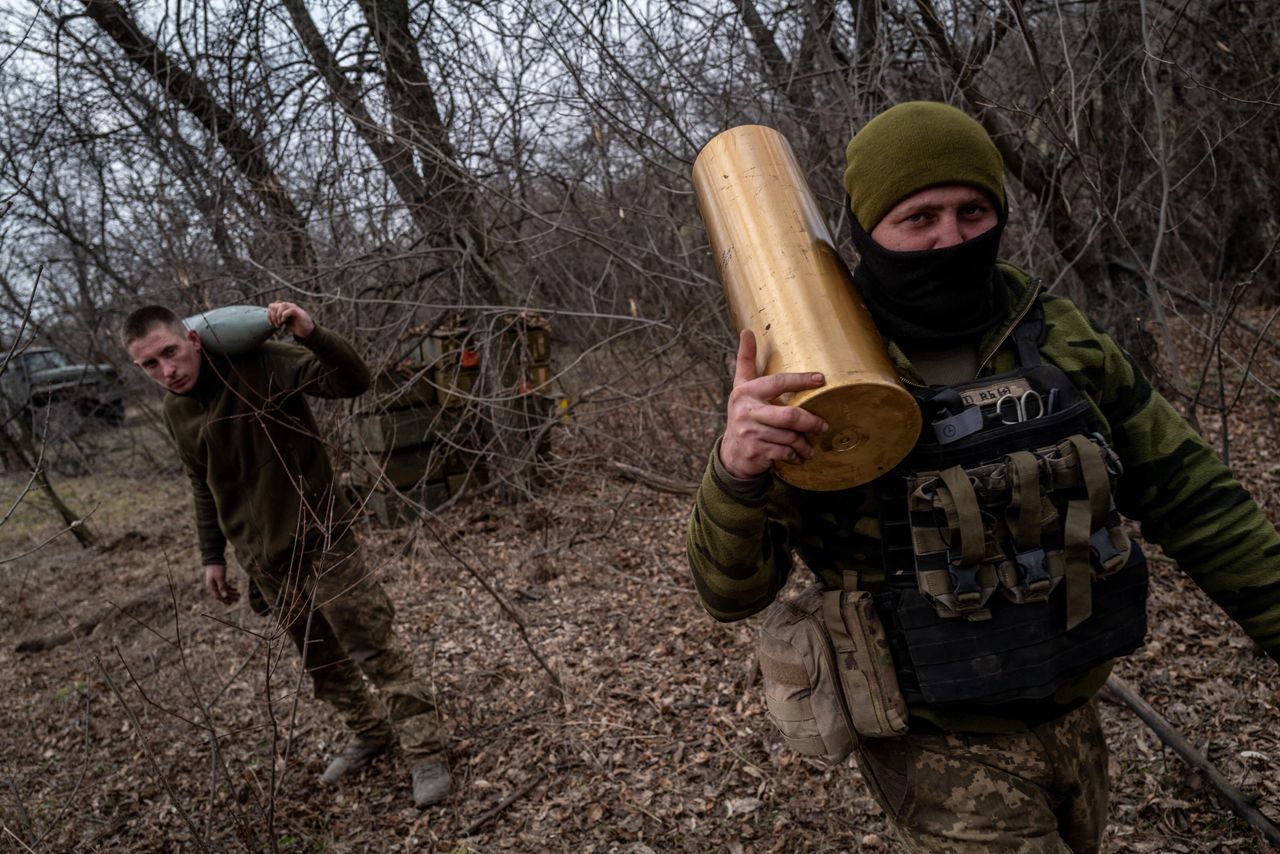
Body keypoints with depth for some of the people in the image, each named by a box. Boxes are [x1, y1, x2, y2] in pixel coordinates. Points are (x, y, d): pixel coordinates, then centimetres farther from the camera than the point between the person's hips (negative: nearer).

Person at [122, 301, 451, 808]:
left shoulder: (262, 365, -16)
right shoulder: (176, 413, 4)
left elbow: (354, 382, -25)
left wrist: (311, 336, -40)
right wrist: (212, 556, 18)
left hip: (320, 540, -6)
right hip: (263, 560, 7)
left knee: (373, 648, -3)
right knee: (320, 660, 18)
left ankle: (425, 752, 9)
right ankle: (370, 733, 38)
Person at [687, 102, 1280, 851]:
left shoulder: (1057, 337, -5)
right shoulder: (816, 383, -18)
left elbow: (1188, 491, 4)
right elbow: (731, 589, -18)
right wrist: (737, 474, -38)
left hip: (1072, 720, 6)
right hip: (942, 748, -5)